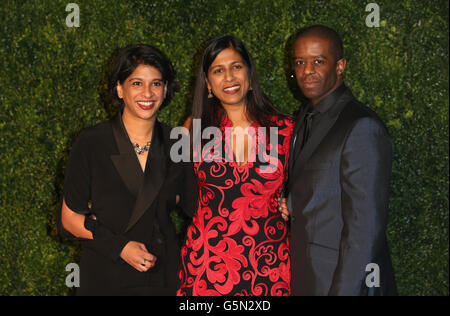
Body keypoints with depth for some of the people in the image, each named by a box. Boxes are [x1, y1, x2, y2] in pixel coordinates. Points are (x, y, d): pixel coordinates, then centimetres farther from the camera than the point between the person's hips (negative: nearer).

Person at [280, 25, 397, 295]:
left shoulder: (363, 128, -18)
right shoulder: (306, 120, 10)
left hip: (348, 283, -8)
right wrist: (289, 205, 0)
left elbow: (365, 227, -22)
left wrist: (344, 290, -23)